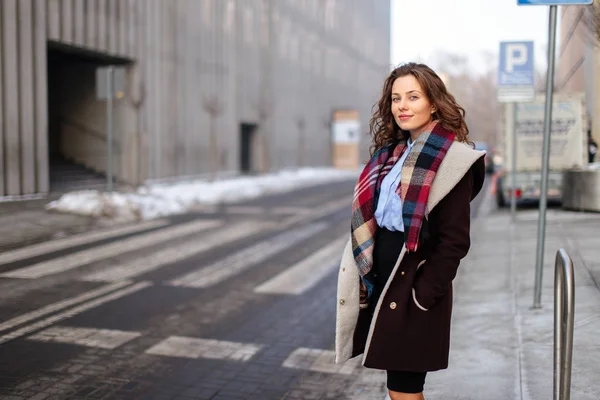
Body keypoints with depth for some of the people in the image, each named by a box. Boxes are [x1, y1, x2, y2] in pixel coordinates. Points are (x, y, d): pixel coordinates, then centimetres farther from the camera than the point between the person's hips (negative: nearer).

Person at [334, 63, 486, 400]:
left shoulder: (450, 159, -12)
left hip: (415, 287, -7)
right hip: (381, 279, 7)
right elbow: (370, 219, 12)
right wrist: (368, 277, 6)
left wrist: (424, 296, -18)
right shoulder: (390, 152, 11)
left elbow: (454, 239, -16)